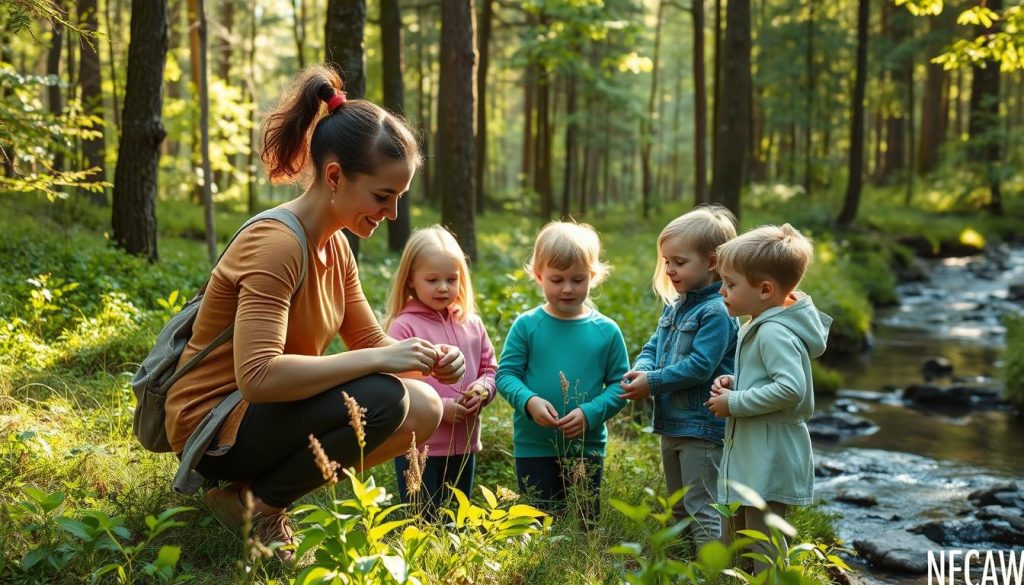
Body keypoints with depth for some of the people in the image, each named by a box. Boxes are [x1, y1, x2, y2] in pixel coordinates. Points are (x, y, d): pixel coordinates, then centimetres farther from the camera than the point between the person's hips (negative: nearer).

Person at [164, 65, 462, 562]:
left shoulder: (335, 245, 4)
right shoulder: (275, 244, -24)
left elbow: (369, 341, 7)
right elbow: (258, 376, -34)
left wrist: (428, 360, -13)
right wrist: (380, 360, -31)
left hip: (269, 413, 9)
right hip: (214, 425, -9)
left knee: (423, 409, -1)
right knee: (382, 400, -28)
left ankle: (266, 483, 5)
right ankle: (253, 502, -8)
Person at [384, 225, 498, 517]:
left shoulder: (471, 324, 7)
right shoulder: (404, 326, -11)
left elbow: (490, 368, 14)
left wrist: (483, 389, -8)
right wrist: (439, 408, -19)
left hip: (464, 443, 6)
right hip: (419, 446, -6)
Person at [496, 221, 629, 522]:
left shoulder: (606, 331, -2)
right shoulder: (526, 325, -5)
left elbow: (620, 384, -1)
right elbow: (506, 374, -5)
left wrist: (590, 413, -17)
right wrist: (529, 401, -23)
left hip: (588, 446, 1)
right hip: (534, 447, -1)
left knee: (589, 521, 15)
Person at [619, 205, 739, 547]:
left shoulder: (716, 312, -18)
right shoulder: (675, 306, 10)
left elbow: (700, 366, -25)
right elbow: (654, 346, 14)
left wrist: (652, 382, -20)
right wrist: (640, 368, -8)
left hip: (702, 429, -10)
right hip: (671, 425, 10)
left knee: (703, 510, -4)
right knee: (679, 508, 21)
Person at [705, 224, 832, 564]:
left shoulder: (775, 333, -21)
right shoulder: (758, 326, 11)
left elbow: (791, 388, -32)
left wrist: (734, 403, -24)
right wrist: (733, 384, 4)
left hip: (769, 459, -11)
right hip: (749, 455, 11)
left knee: (764, 545, -2)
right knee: (737, 532, 22)